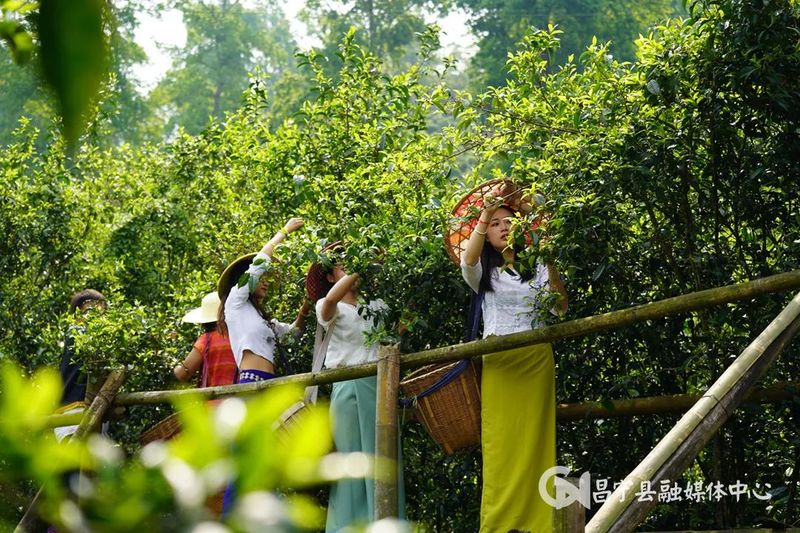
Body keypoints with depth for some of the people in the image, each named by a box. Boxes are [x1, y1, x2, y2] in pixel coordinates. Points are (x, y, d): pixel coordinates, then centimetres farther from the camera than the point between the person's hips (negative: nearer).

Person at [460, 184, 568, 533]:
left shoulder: (537, 267, 15)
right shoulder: (483, 272, 10)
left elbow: (560, 308, 3)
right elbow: (468, 259, -14)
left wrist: (552, 269, -11)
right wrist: (486, 211, -21)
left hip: (536, 360, 1)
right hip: (498, 362, -1)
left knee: (534, 442, -3)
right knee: (500, 445, -7)